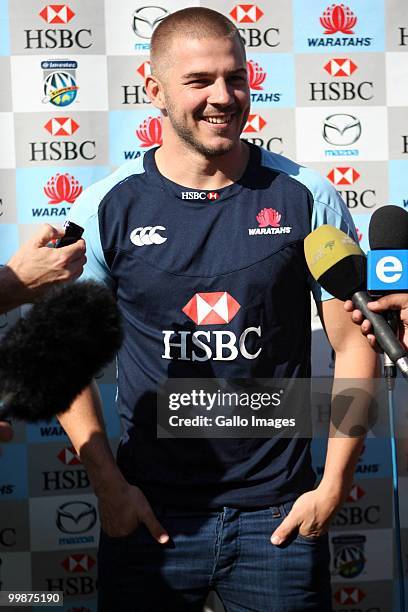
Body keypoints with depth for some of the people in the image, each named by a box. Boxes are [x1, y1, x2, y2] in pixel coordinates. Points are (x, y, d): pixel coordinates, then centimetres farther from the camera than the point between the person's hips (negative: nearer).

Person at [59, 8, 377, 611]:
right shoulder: (106, 207, -4)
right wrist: (108, 484, -4)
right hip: (149, 513, 1)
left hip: (280, 515, 0)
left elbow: (354, 344, -1)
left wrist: (334, 484, -5)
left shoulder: (306, 198, -4)